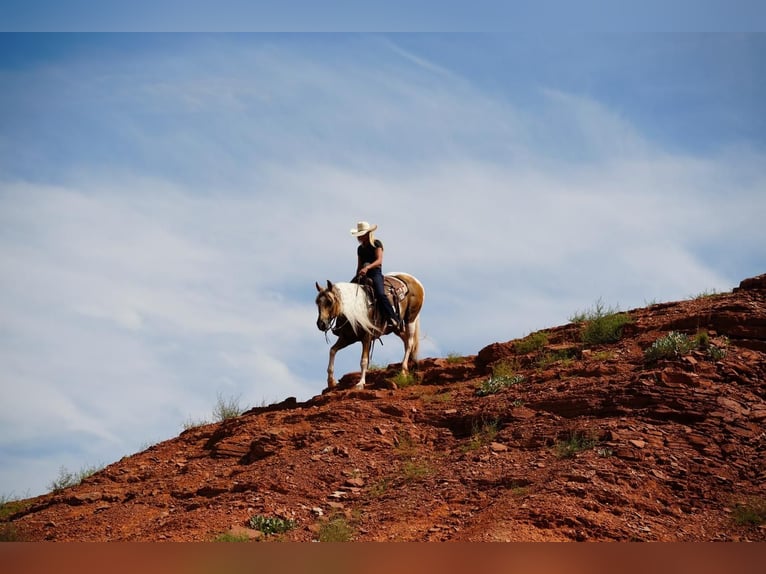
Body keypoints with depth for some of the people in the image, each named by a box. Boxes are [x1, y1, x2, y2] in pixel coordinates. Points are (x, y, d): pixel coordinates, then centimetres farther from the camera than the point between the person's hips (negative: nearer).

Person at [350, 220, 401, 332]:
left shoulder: (376, 244, 1)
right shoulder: (360, 248, 20)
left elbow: (379, 261, -12)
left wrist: (367, 267, -28)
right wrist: (358, 276, 7)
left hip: (375, 274, -7)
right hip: (362, 276, 7)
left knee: (380, 294, -29)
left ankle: (394, 322, -30)